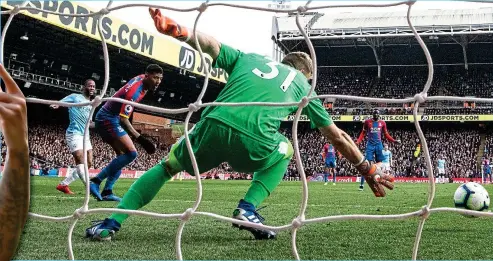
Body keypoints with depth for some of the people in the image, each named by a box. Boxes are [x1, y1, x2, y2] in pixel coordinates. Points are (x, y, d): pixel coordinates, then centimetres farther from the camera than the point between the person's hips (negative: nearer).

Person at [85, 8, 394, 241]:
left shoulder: (248, 58, 30)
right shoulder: (302, 85, 28)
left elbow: (208, 43, 16)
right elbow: (338, 137, 31)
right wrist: (369, 170, 39)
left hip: (213, 127, 1)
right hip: (253, 143, -1)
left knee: (167, 166, 26)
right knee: (285, 150, 34)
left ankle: (111, 223, 17)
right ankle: (248, 209, 15)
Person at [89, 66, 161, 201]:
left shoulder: (141, 78, 3)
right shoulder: (135, 91, -25)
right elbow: (123, 119, -28)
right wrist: (140, 138, -30)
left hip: (105, 119, 10)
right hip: (108, 120, -10)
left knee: (123, 155, 9)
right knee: (131, 153, -18)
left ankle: (107, 192, 6)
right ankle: (96, 181, -16)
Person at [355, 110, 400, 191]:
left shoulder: (382, 123, 7)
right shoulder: (367, 122, 1)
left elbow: (386, 134, 14)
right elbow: (363, 133, 5)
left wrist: (394, 141, 3)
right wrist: (357, 142, -8)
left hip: (379, 145, 3)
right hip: (370, 145, -3)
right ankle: (361, 184, -11)